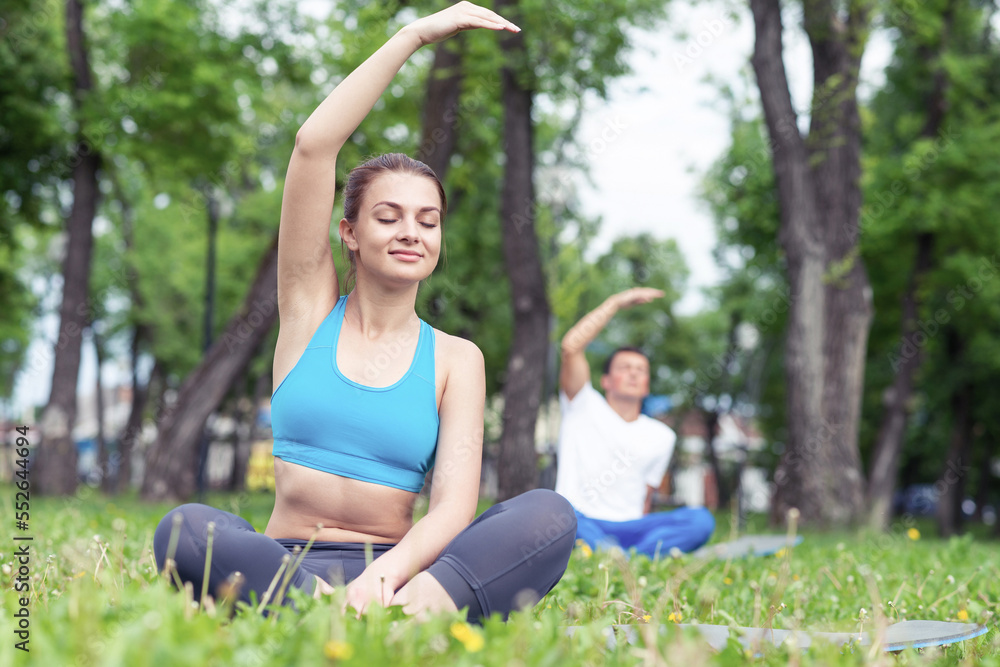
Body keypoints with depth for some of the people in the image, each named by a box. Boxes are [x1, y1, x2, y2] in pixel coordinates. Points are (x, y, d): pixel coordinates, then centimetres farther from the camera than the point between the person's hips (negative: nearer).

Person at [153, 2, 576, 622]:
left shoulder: (455, 359, 9)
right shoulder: (312, 308, 9)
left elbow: (455, 502, -6)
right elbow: (313, 147, -2)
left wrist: (388, 573, -28)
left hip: (400, 568, 1)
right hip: (284, 567, 0)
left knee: (549, 514, -25)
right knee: (185, 530, -33)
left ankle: (414, 616, -49)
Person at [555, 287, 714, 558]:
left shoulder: (661, 436, 19)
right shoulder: (584, 408, 8)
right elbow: (571, 346, -7)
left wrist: (639, 535, 4)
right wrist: (617, 302, -3)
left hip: (628, 529, 3)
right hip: (580, 522, -3)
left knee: (701, 520, -24)